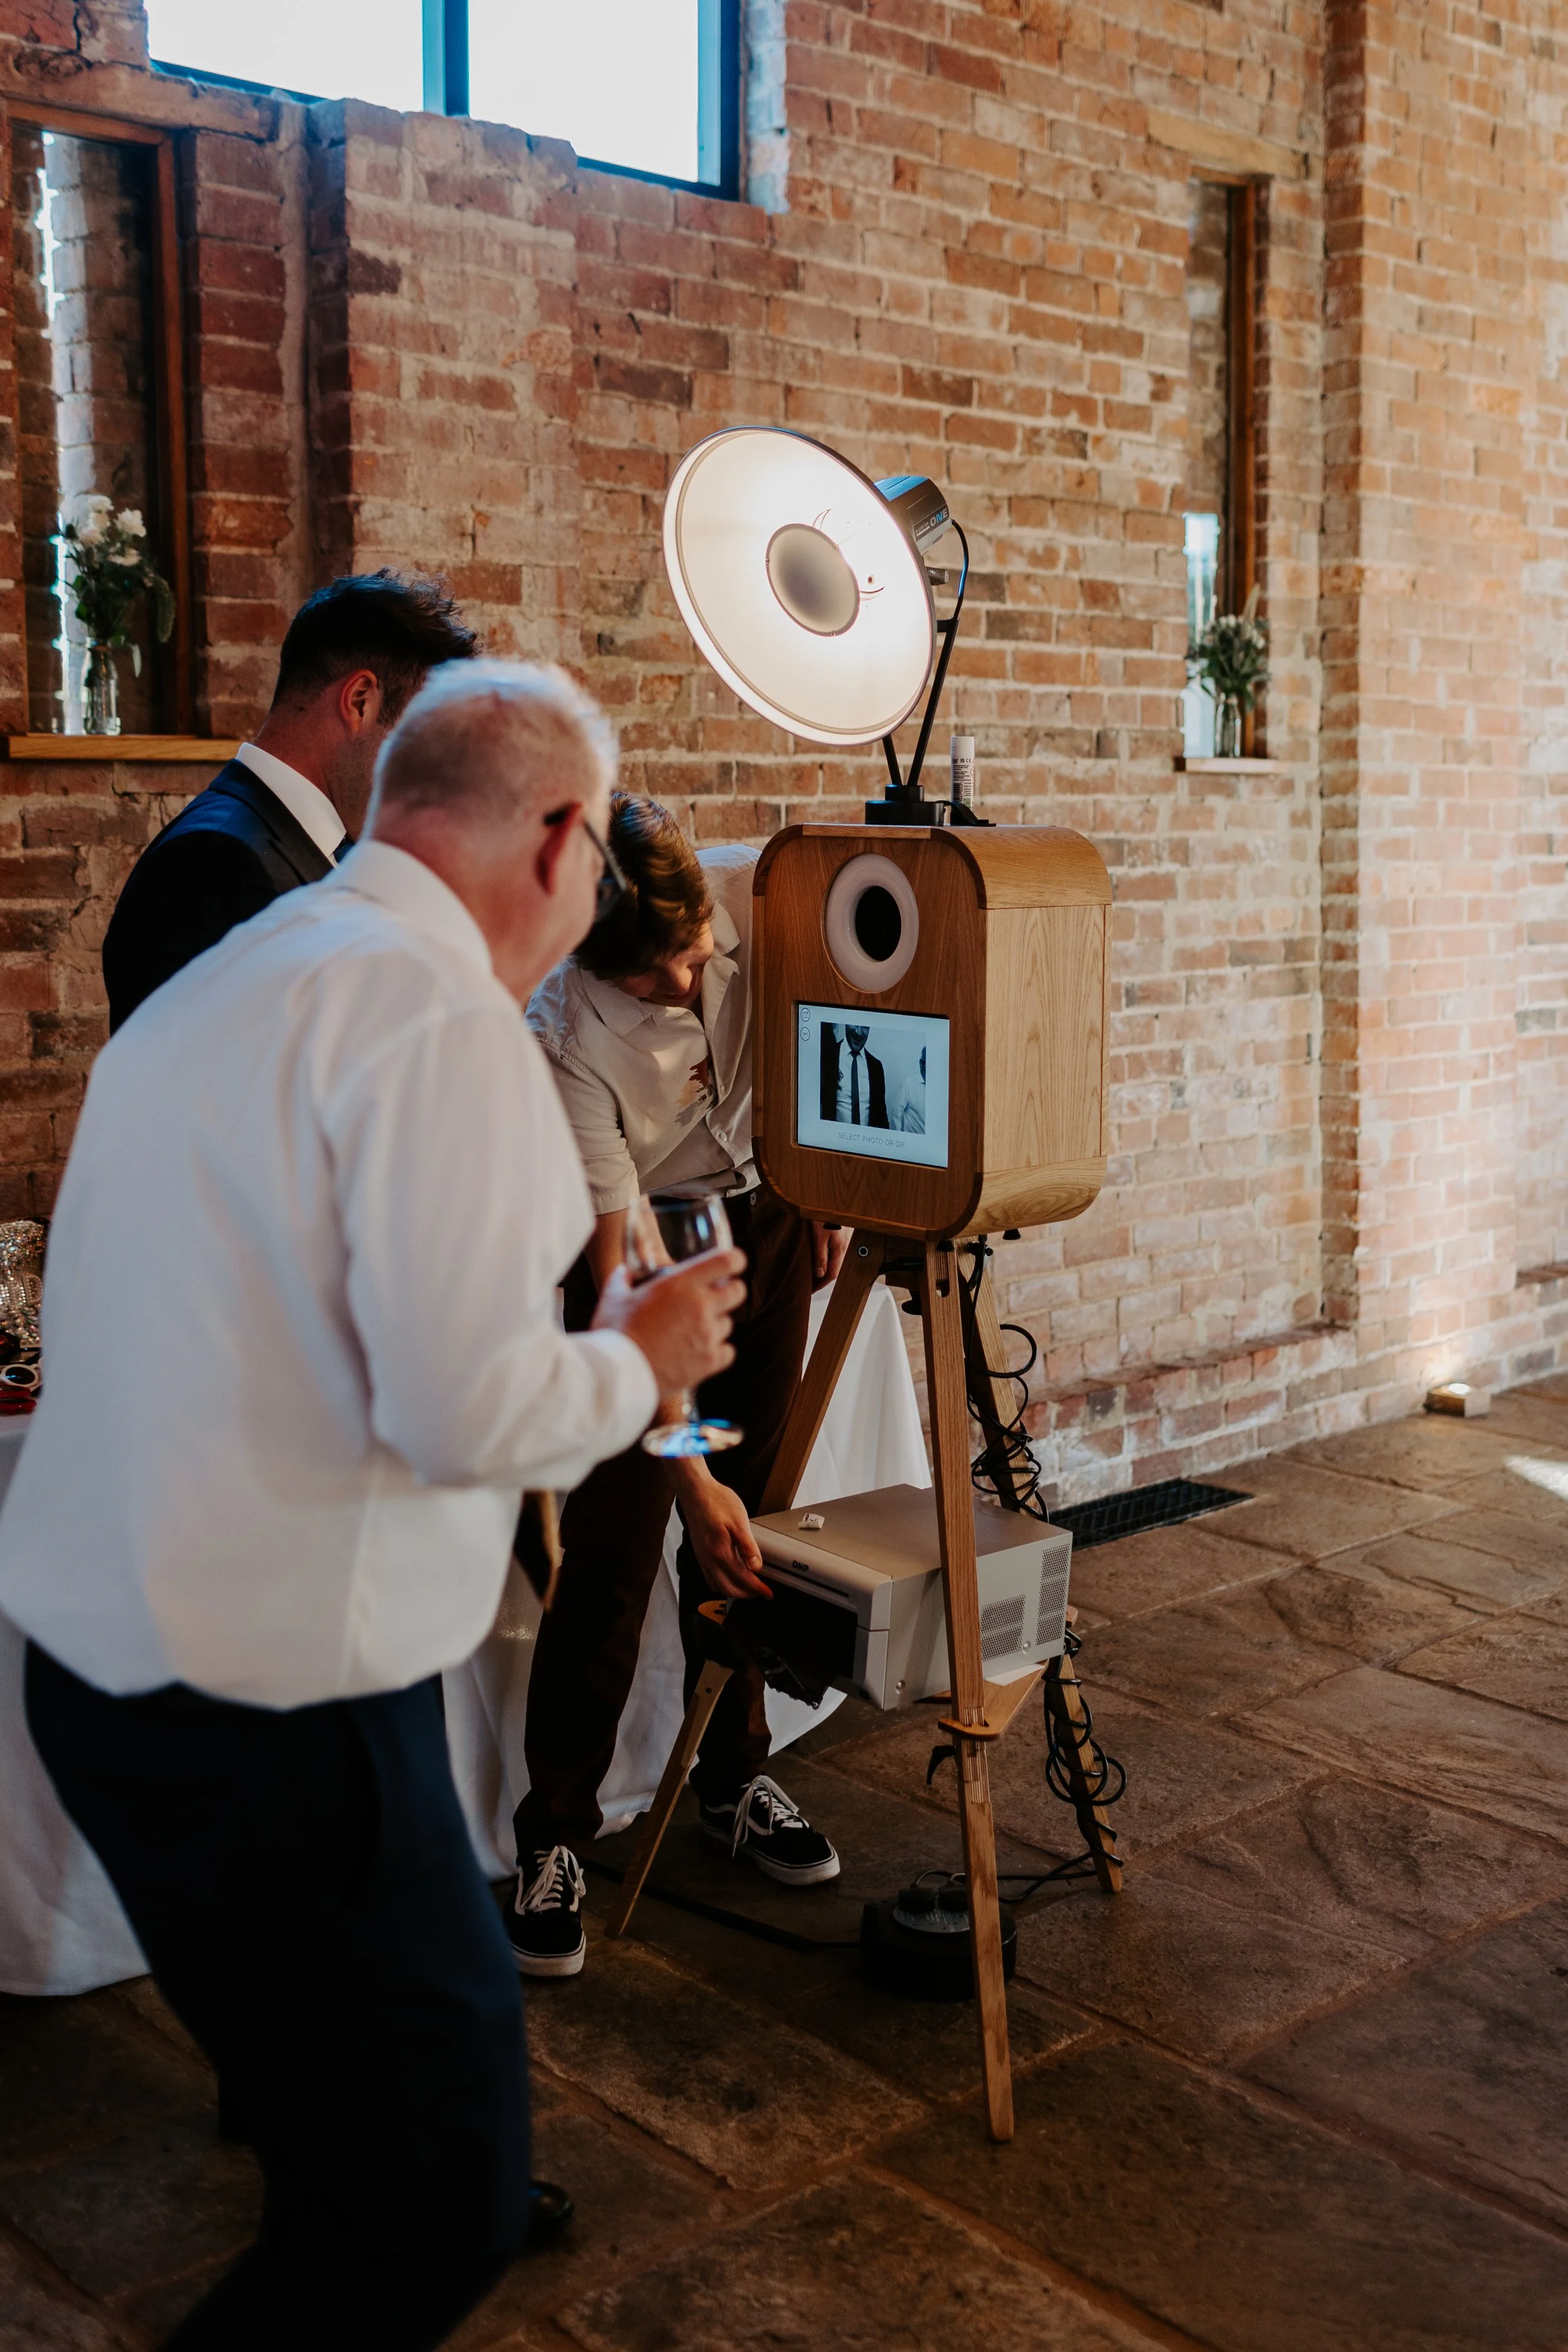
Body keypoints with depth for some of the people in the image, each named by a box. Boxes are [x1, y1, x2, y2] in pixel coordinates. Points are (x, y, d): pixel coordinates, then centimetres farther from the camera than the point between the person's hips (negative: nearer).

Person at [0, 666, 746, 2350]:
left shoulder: (210, 986, 13)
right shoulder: (440, 1015, -16)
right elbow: (466, 1407, -24)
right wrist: (638, 1354, -4)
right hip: (266, 1710, -10)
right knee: (431, 2208, 2)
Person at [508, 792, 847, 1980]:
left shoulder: (759, 896, -23)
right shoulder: (568, 1037, -33)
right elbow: (618, 1273, -31)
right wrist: (690, 1471, -34)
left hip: (764, 1214, 4)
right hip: (640, 1244, -4)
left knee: (749, 1518, 8)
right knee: (615, 1537, -8)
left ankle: (735, 1779, 25)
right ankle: (556, 1836, 5)